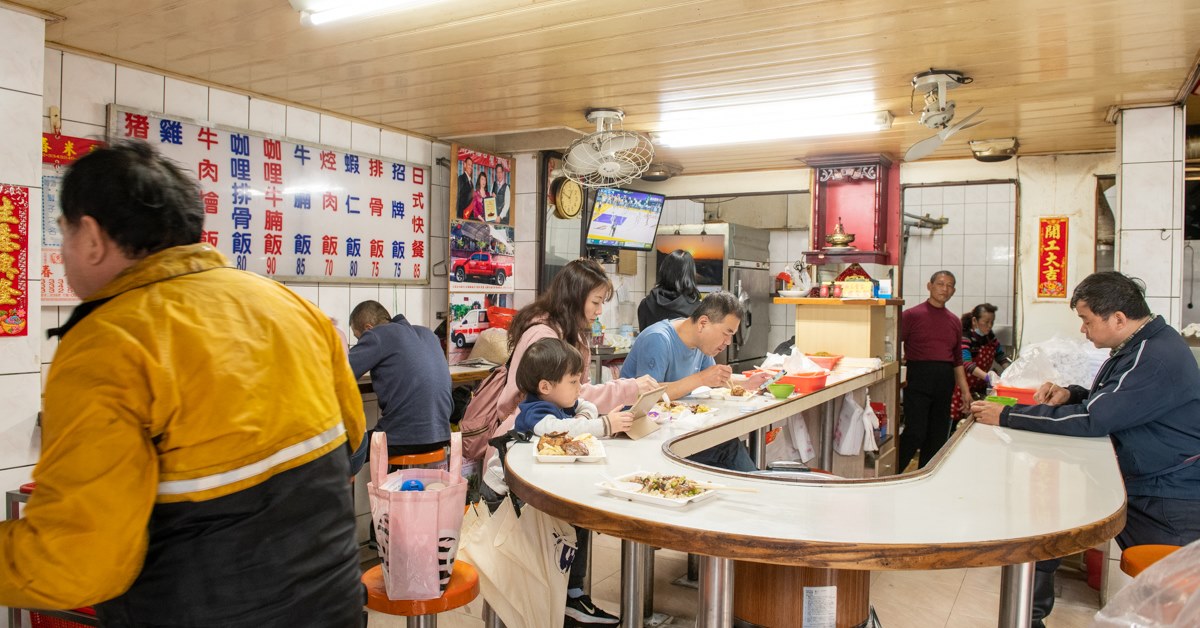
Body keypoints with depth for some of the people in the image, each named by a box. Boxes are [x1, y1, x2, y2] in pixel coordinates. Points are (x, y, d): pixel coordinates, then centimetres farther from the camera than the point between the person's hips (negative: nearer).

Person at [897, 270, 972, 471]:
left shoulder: (955, 321, 15)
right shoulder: (912, 315, -1)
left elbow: (957, 360, 20)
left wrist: (965, 391, 15)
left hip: (945, 382, 6)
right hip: (918, 380, -6)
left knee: (938, 437, 8)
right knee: (915, 433, -9)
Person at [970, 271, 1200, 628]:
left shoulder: (1158, 357, -24)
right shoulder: (1136, 346, 9)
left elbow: (1091, 420, -29)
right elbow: (1105, 401, 23)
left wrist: (1005, 417, -22)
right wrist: (1070, 394, 0)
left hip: (1171, 504, -10)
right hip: (1135, 481, 10)